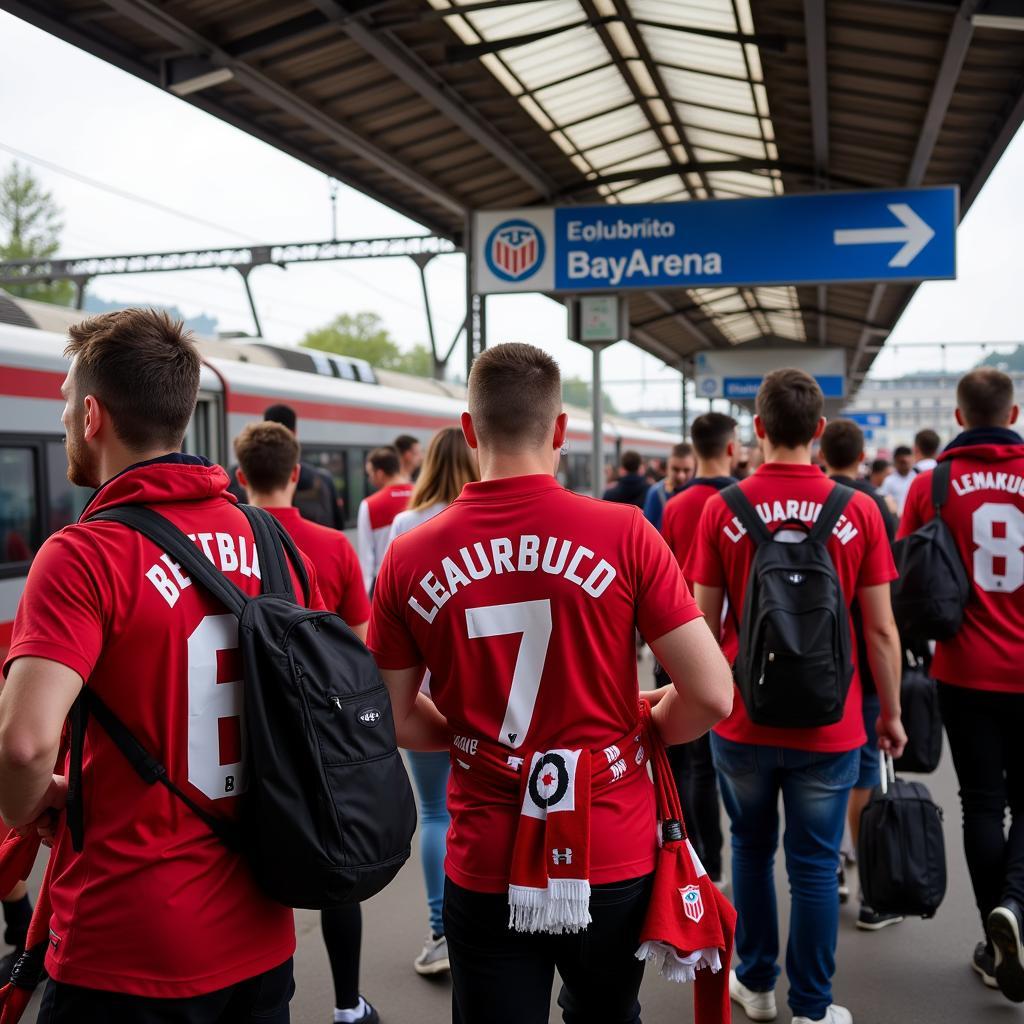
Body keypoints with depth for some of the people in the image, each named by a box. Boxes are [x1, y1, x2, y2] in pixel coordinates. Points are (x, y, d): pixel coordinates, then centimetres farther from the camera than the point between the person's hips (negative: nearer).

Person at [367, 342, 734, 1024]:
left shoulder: (409, 559, -8)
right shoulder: (623, 534, -13)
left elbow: (397, 721, 0)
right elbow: (711, 695, -13)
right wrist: (643, 729, 6)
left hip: (485, 868, 0)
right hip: (614, 858, 0)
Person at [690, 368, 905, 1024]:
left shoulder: (722, 509, -8)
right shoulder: (858, 511, -8)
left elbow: (705, 622, -3)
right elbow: (882, 631, -5)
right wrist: (891, 713, 9)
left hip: (744, 723, 1)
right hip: (829, 725, -1)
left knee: (752, 850, 20)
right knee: (815, 866, 12)